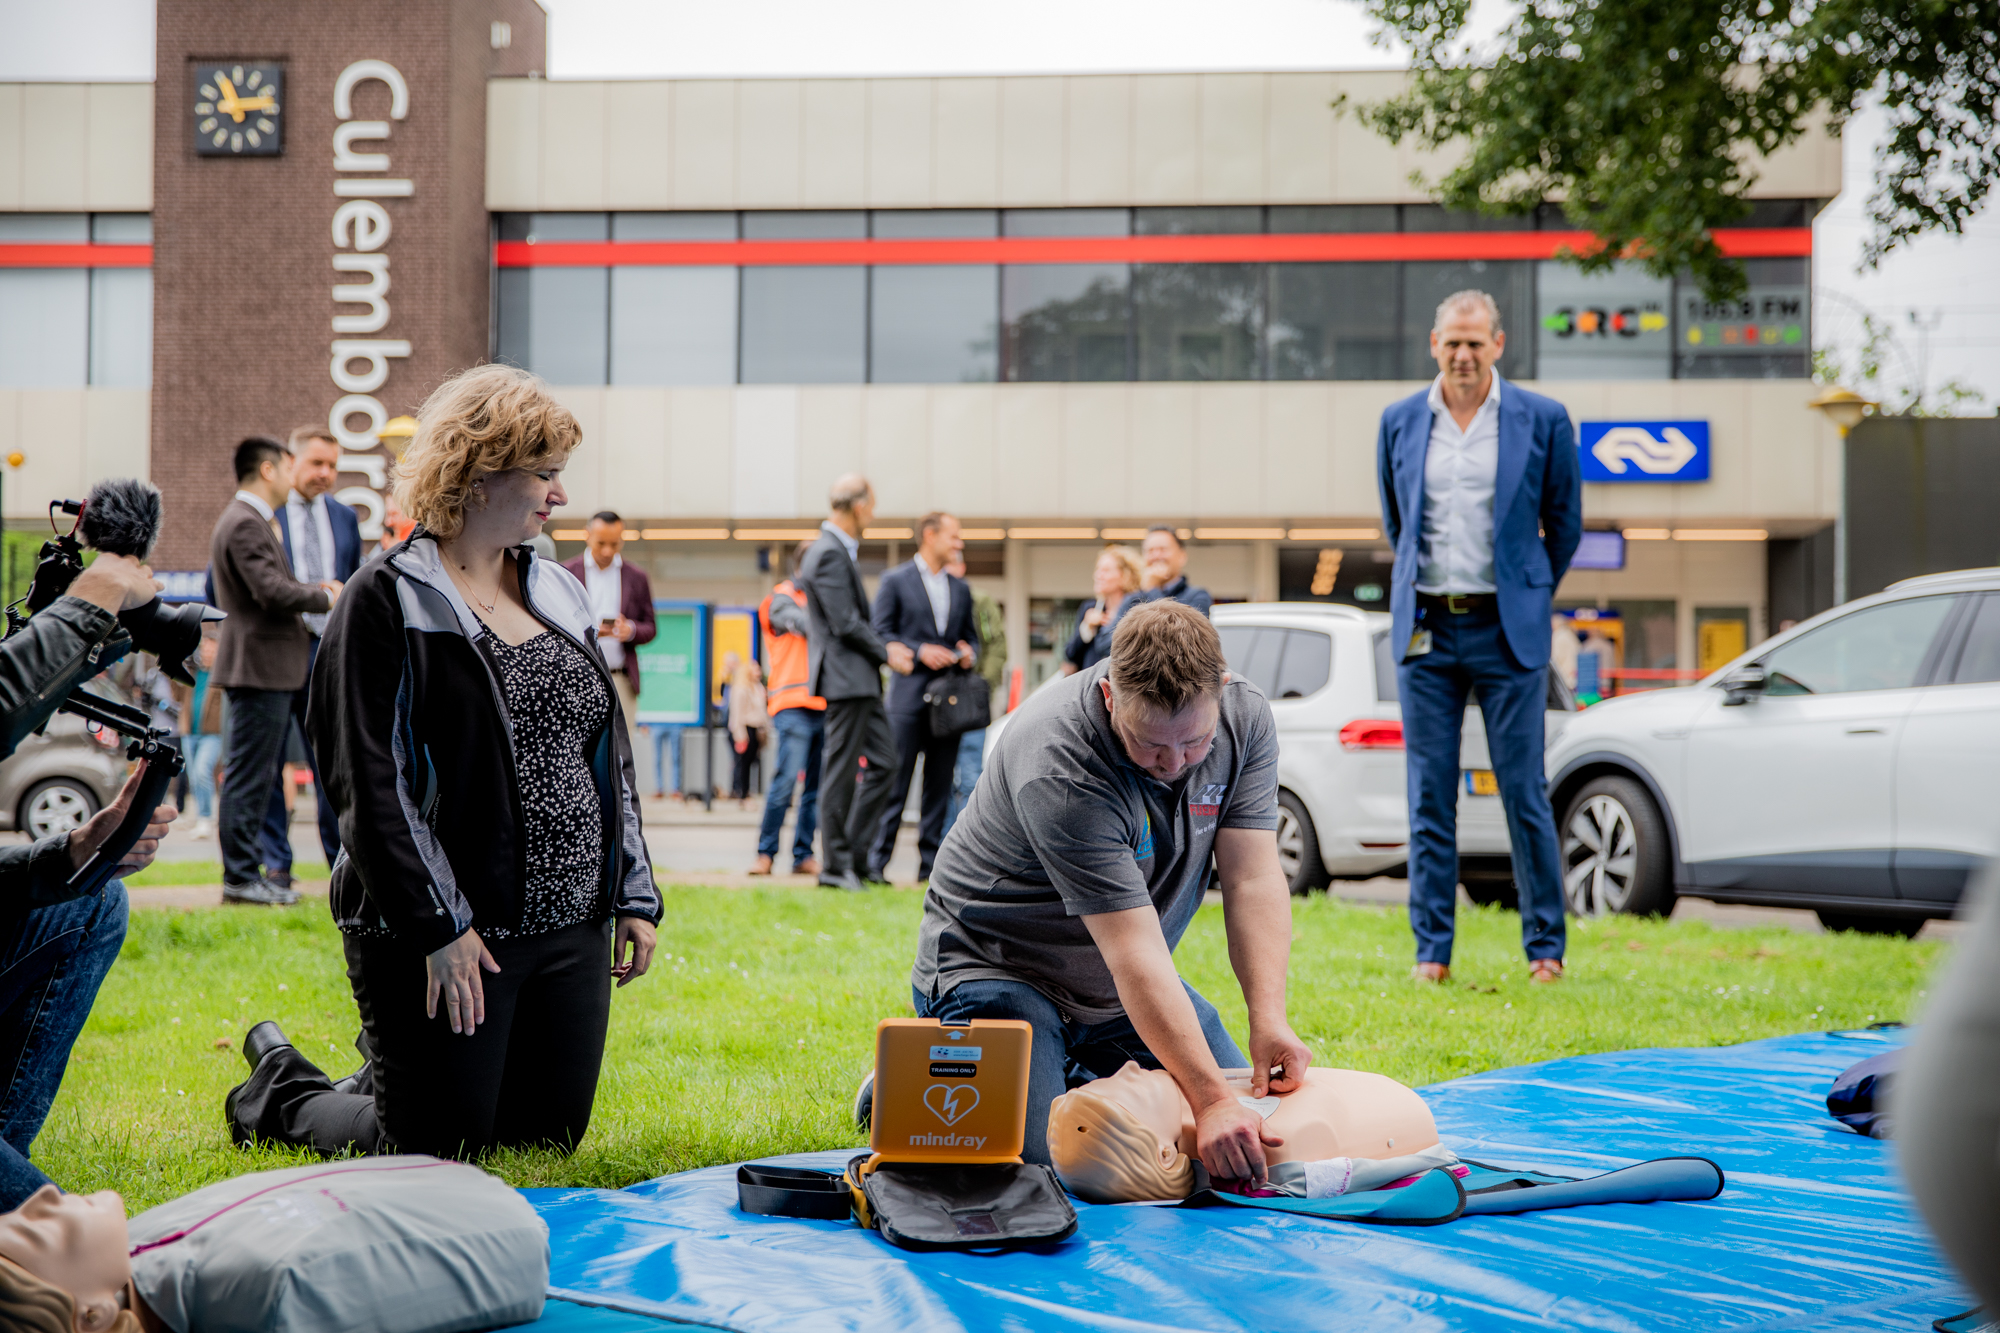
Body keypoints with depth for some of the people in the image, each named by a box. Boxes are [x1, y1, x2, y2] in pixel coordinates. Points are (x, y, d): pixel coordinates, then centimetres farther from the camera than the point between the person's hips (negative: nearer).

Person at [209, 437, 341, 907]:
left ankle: (247, 871, 19)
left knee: (259, 776, 14)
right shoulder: (245, 524, -16)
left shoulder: (253, 521, 19)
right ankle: (241, 878, -4)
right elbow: (272, 590, -24)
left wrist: (313, 588, 9)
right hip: (259, 665, -11)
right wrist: (323, 597, -9)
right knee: (250, 776, -7)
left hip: (269, 667, 11)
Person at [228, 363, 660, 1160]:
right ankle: (281, 1090, 27)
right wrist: (439, 924, -19)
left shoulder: (560, 597, 12)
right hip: (442, 936, -7)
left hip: (571, 925, 7)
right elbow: (369, 780, -15)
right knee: (436, 1150, 1)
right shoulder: (387, 603, -9)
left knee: (549, 1136, 12)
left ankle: (388, 1084, 38)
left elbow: (608, 755, 16)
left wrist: (634, 896, 10)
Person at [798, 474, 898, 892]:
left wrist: (883, 648, 11)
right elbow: (845, 623, -19)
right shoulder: (829, 554, -17)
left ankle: (855, 854, 16)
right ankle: (835, 865, 2)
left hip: (860, 676, 11)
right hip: (845, 675, -11)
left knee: (883, 759, 12)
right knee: (840, 770, -4)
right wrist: (886, 654, -8)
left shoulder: (837, 549, 16)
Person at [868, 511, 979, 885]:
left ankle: (930, 861, 8)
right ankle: (877, 859, -2)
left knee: (940, 781, 4)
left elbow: (971, 635, 21)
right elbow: (881, 633, -3)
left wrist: (969, 653, -2)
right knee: (896, 780, -6)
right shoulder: (895, 580, 2)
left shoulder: (960, 588, 17)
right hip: (910, 691, -5)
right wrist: (918, 651, -15)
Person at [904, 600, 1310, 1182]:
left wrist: (1269, 1019, -33)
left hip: (1120, 988, 7)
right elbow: (1135, 953, -38)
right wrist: (1211, 1099, -41)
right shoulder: (1060, 767, -35)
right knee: (1040, 1162, -24)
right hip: (996, 965, -7)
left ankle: (1078, 1081, 26)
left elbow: (1253, 880, -18)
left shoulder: (1245, 718, -16)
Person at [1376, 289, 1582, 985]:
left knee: (1524, 792, -1)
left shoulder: (1543, 419, -1)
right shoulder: (1399, 421, 6)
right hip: (1425, 628, 2)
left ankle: (1545, 947, 9)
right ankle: (1431, 951, 9)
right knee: (1429, 795, 3)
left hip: (1507, 630, -2)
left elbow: (1565, 523, 9)